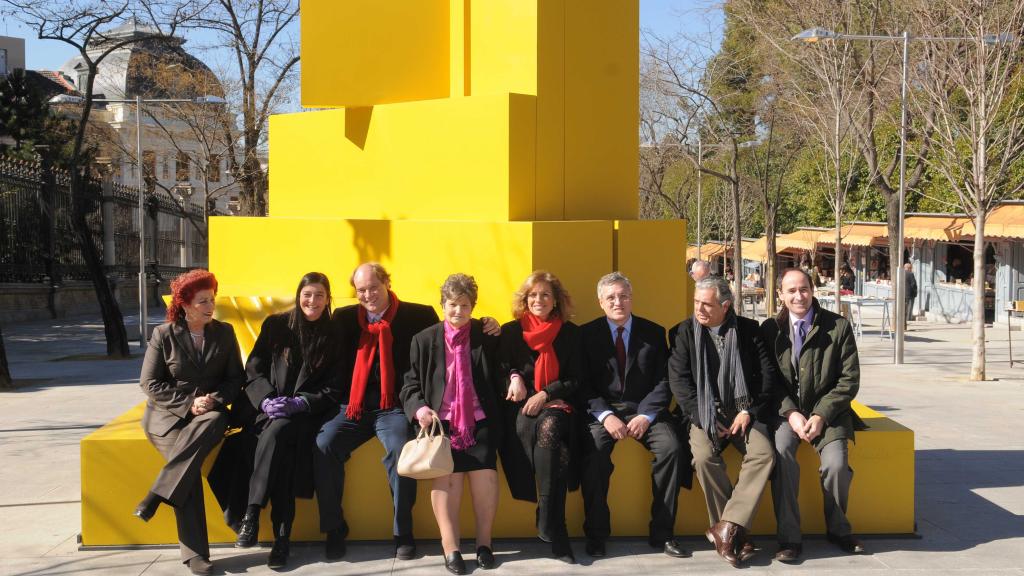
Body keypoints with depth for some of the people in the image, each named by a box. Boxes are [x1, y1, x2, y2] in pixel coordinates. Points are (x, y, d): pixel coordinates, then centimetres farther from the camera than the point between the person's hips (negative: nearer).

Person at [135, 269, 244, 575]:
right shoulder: (163, 334, 1)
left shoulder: (224, 332, 8)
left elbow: (236, 377, 9)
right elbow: (150, 383, -2)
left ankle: (156, 496, -35)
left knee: (217, 421, -37)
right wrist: (188, 404, -13)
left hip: (209, 413, 2)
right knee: (188, 458, -32)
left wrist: (214, 399, -11)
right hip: (167, 413, -2)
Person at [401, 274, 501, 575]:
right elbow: (411, 384, 10)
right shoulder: (424, 340, 11)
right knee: (446, 470, -25)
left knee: (485, 468, -24)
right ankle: (450, 546, -19)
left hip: (479, 420, 0)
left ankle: (484, 542, -10)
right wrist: (420, 408, -8)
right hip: (440, 420, 0)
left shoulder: (487, 336, 12)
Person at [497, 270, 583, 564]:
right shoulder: (510, 331, 14)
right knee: (553, 445, -35)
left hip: (557, 405, 0)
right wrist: (514, 377, -10)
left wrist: (545, 395, -10)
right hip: (520, 408, 0)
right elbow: (500, 372, 13)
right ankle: (555, 529, -34)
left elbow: (576, 380, 6)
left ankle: (548, 524, -34)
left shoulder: (570, 333, 11)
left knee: (549, 427, -38)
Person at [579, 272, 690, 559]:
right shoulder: (587, 334, 5)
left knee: (672, 448, -26)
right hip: (603, 411, -1)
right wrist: (605, 415, -17)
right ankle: (596, 533, -16)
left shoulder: (654, 333, 8)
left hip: (645, 410, 1)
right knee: (593, 452, -32)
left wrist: (645, 416, -14)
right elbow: (584, 384, -1)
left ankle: (662, 533, -14)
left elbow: (663, 381, 2)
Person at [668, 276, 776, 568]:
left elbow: (767, 374, 3)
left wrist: (749, 412, -8)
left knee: (764, 453, -28)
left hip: (742, 412, 1)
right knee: (704, 456, -30)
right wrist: (705, 419, -11)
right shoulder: (686, 331, 4)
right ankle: (735, 533, -17)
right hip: (704, 413, -1)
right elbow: (678, 378, -3)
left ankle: (726, 528, -25)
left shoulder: (748, 330, 6)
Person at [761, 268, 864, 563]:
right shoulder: (770, 329, 2)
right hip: (785, 411, 0)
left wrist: (821, 415, -12)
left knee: (836, 463, -24)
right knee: (781, 452, -29)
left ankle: (838, 529, 6)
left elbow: (849, 379, -2)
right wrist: (791, 413, -13)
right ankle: (789, 537, -19)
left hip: (826, 411, 0)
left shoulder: (838, 326, -1)